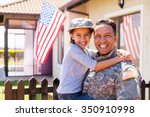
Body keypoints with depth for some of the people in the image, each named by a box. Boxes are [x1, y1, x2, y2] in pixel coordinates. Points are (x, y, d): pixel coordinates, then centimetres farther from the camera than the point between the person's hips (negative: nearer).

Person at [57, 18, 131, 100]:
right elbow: (95, 66, -23)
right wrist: (119, 58, -22)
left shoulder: (86, 51, 12)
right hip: (69, 95, -9)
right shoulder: (73, 49, -15)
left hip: (77, 93, 9)